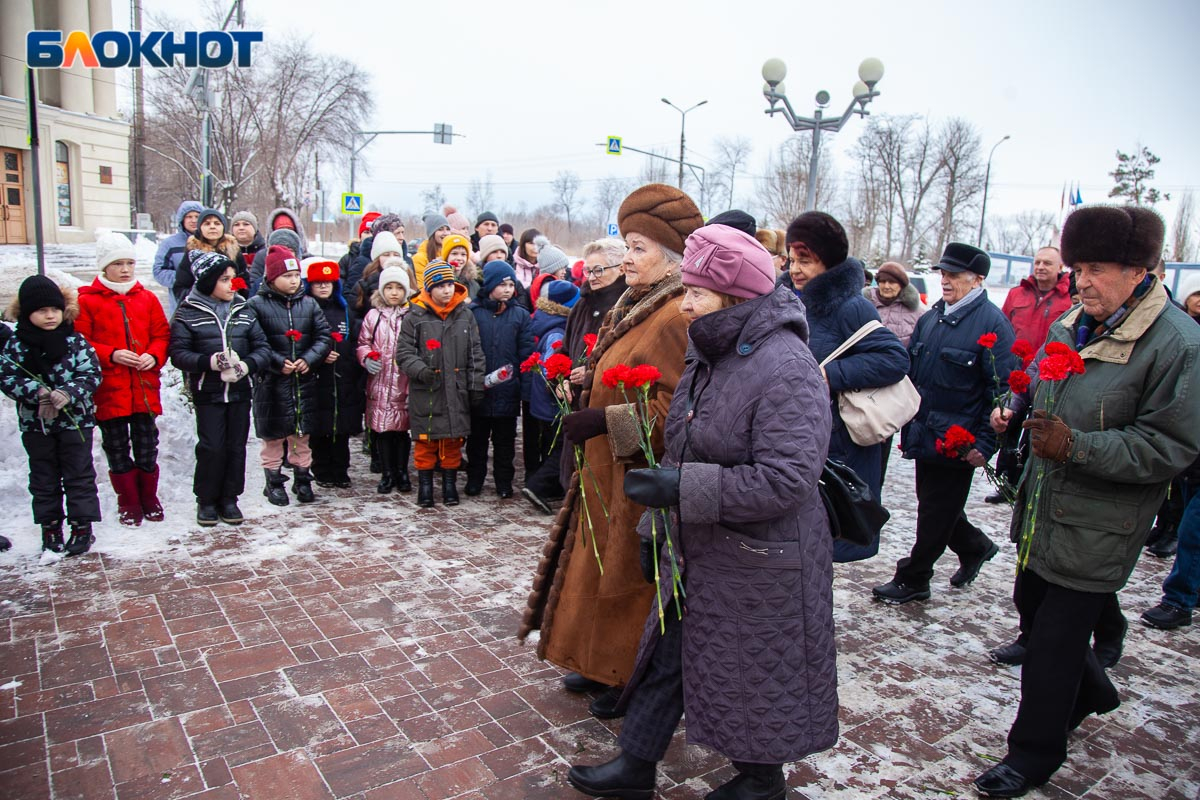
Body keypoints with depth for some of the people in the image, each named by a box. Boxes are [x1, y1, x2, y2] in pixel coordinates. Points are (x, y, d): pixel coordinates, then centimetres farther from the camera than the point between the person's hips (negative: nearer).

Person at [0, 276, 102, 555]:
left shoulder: (76, 341, -6)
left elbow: (91, 373, -8)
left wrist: (69, 392, -24)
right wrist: (36, 391, -23)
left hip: (75, 420, -1)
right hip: (35, 424, 2)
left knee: (79, 475, 4)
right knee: (44, 479, 13)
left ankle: (82, 526, 14)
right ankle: (50, 527, 25)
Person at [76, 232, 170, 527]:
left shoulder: (147, 299, 7)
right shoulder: (87, 301, -3)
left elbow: (162, 334, 9)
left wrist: (154, 356, -9)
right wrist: (111, 355, -17)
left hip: (145, 387, 2)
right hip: (108, 390, -2)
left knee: (147, 447, 11)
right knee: (117, 450, 8)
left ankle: (149, 498, 27)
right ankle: (128, 502, 22)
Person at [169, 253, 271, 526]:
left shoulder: (244, 310, 6)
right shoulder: (188, 312, -2)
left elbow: (263, 347, 4)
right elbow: (178, 353, -7)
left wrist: (248, 364, -15)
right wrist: (209, 362, -22)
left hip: (240, 391, 3)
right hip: (207, 393, -3)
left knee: (236, 447, 8)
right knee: (212, 448, -2)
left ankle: (229, 498, 22)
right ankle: (206, 499, 15)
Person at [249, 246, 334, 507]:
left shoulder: (309, 304, 6)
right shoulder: (257, 305, -5)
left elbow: (324, 336, 1)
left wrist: (309, 360, -13)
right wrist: (278, 363, -19)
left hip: (304, 381, 3)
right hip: (271, 383, -3)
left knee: (302, 433, 13)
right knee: (273, 435, 7)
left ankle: (303, 478, 26)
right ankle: (274, 481, 21)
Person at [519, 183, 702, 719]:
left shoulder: (675, 317, -20)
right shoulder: (637, 305, 10)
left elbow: (676, 405, -26)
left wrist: (603, 421, -26)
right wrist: (582, 387, 7)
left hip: (643, 473, -9)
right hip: (610, 466, 9)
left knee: (630, 570, 3)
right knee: (603, 560, 17)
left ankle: (637, 682, 22)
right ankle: (604, 665, 34)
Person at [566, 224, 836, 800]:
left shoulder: (785, 369, -23)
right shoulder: (709, 354, 5)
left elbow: (785, 478, -30)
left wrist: (681, 487, -30)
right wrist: (655, 526, 16)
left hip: (759, 562, -8)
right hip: (696, 548, 8)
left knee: (752, 672, 12)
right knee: (666, 650, 17)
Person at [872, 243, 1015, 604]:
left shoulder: (992, 324, -12)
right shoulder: (931, 318, 10)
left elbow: (1003, 389, -14)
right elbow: (911, 371, 17)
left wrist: (984, 442, -17)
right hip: (925, 435, 7)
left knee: (937, 511, 5)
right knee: (932, 504, 19)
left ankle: (912, 580, 18)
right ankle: (975, 547, 43)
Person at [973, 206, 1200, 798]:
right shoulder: (1069, 327, 6)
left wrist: (1076, 445, -28)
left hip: (1097, 527, -8)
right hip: (1043, 508, 8)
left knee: (1056, 638, 3)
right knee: (1033, 609, 22)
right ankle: (1091, 693, 50)